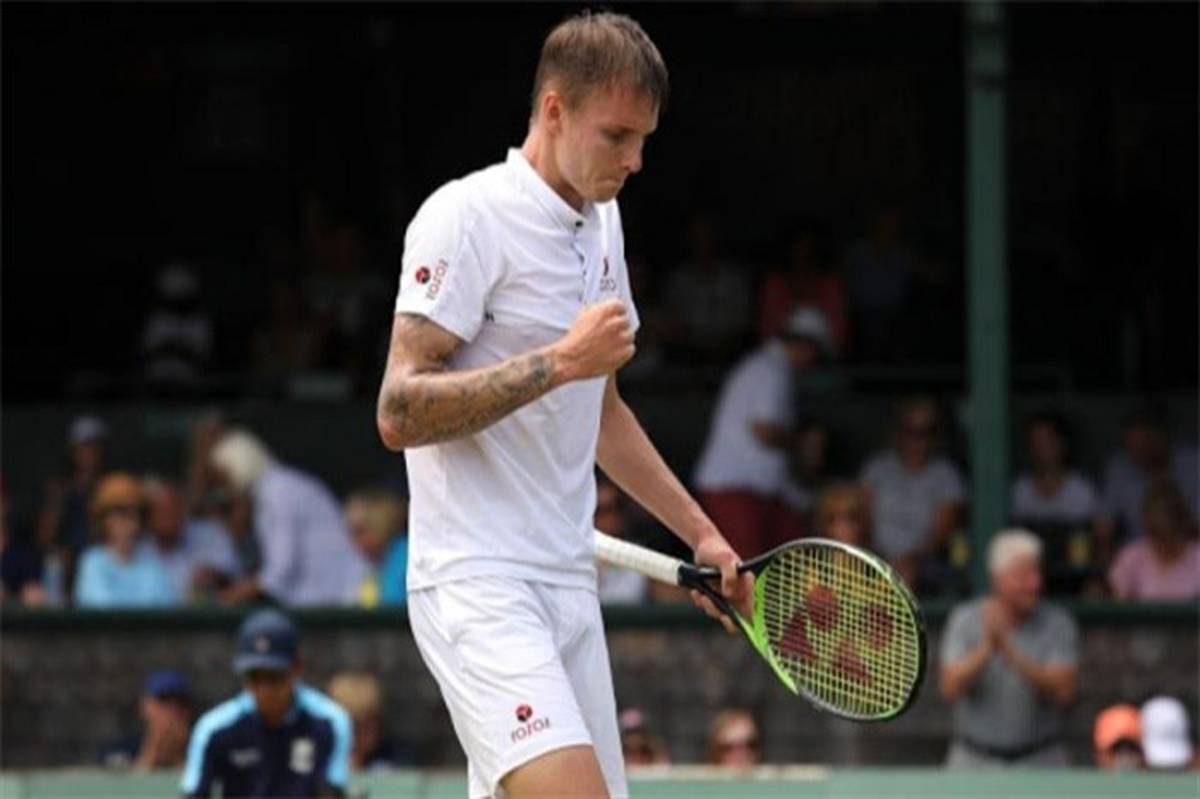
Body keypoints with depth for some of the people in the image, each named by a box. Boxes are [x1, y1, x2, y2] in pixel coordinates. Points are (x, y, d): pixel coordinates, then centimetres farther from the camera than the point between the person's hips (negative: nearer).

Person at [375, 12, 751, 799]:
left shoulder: (601, 224, 17)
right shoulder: (467, 217, -9)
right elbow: (400, 412, -17)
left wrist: (700, 532, 27)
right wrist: (561, 361, -20)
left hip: (568, 584, 9)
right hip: (478, 586, -9)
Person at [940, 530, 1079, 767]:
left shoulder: (1058, 624, -8)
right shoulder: (965, 620, -4)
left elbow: (1063, 693, -20)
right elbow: (950, 689, -14)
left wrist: (1010, 653, -31)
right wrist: (987, 647, -31)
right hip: (974, 761, 1)